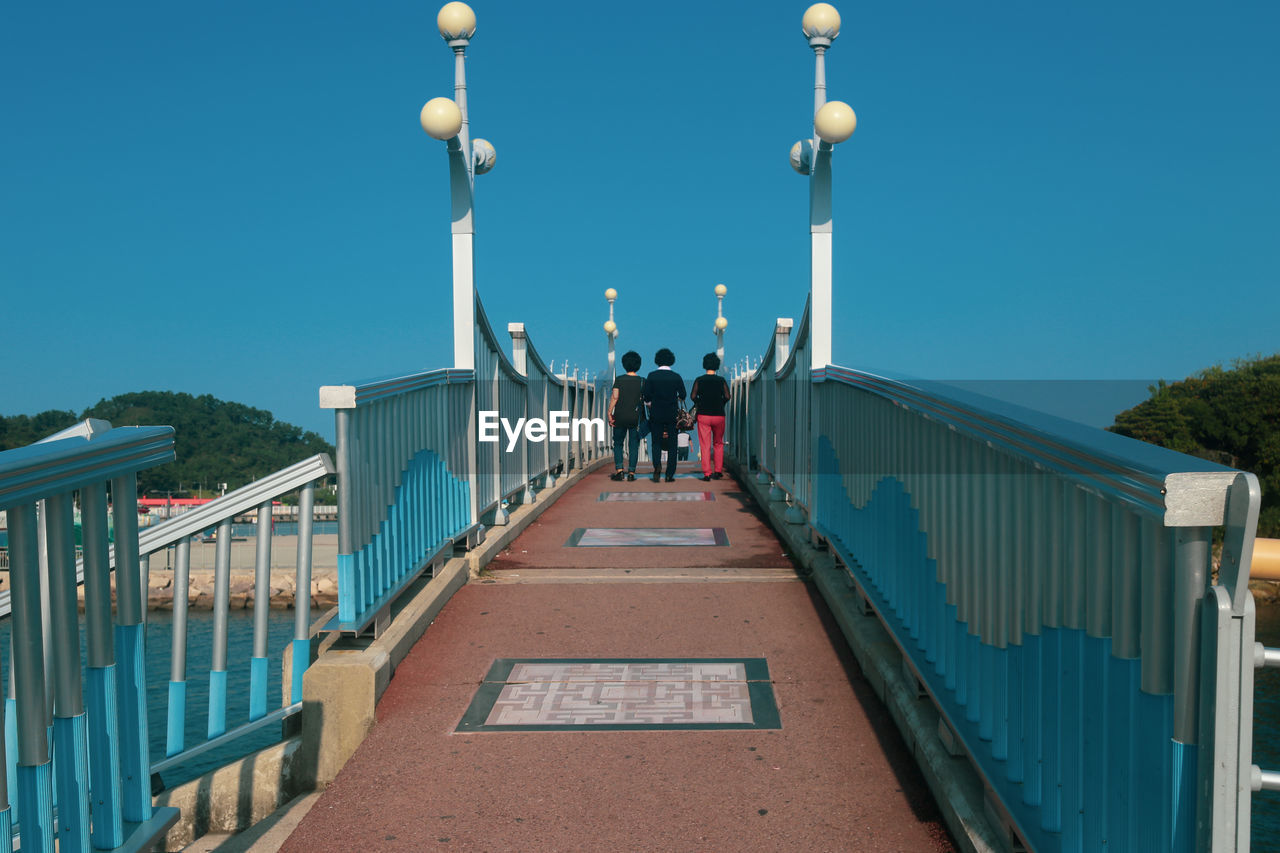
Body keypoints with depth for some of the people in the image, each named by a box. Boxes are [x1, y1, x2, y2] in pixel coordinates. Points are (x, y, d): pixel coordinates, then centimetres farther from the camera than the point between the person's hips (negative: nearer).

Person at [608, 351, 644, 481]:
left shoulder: (619, 380, -3)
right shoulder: (642, 381, 1)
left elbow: (614, 397, -9)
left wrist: (610, 413, -6)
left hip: (620, 416, -1)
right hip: (636, 417, 1)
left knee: (618, 443, 11)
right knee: (634, 445, 6)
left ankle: (619, 471, -1)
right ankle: (631, 472, 3)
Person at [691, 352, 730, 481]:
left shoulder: (699, 380, -1)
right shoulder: (721, 380, 0)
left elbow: (693, 396, -5)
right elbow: (727, 396, -4)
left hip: (703, 416, -1)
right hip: (719, 416, 1)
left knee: (705, 445, 2)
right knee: (718, 444, 16)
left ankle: (707, 473, -3)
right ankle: (718, 471, 14)